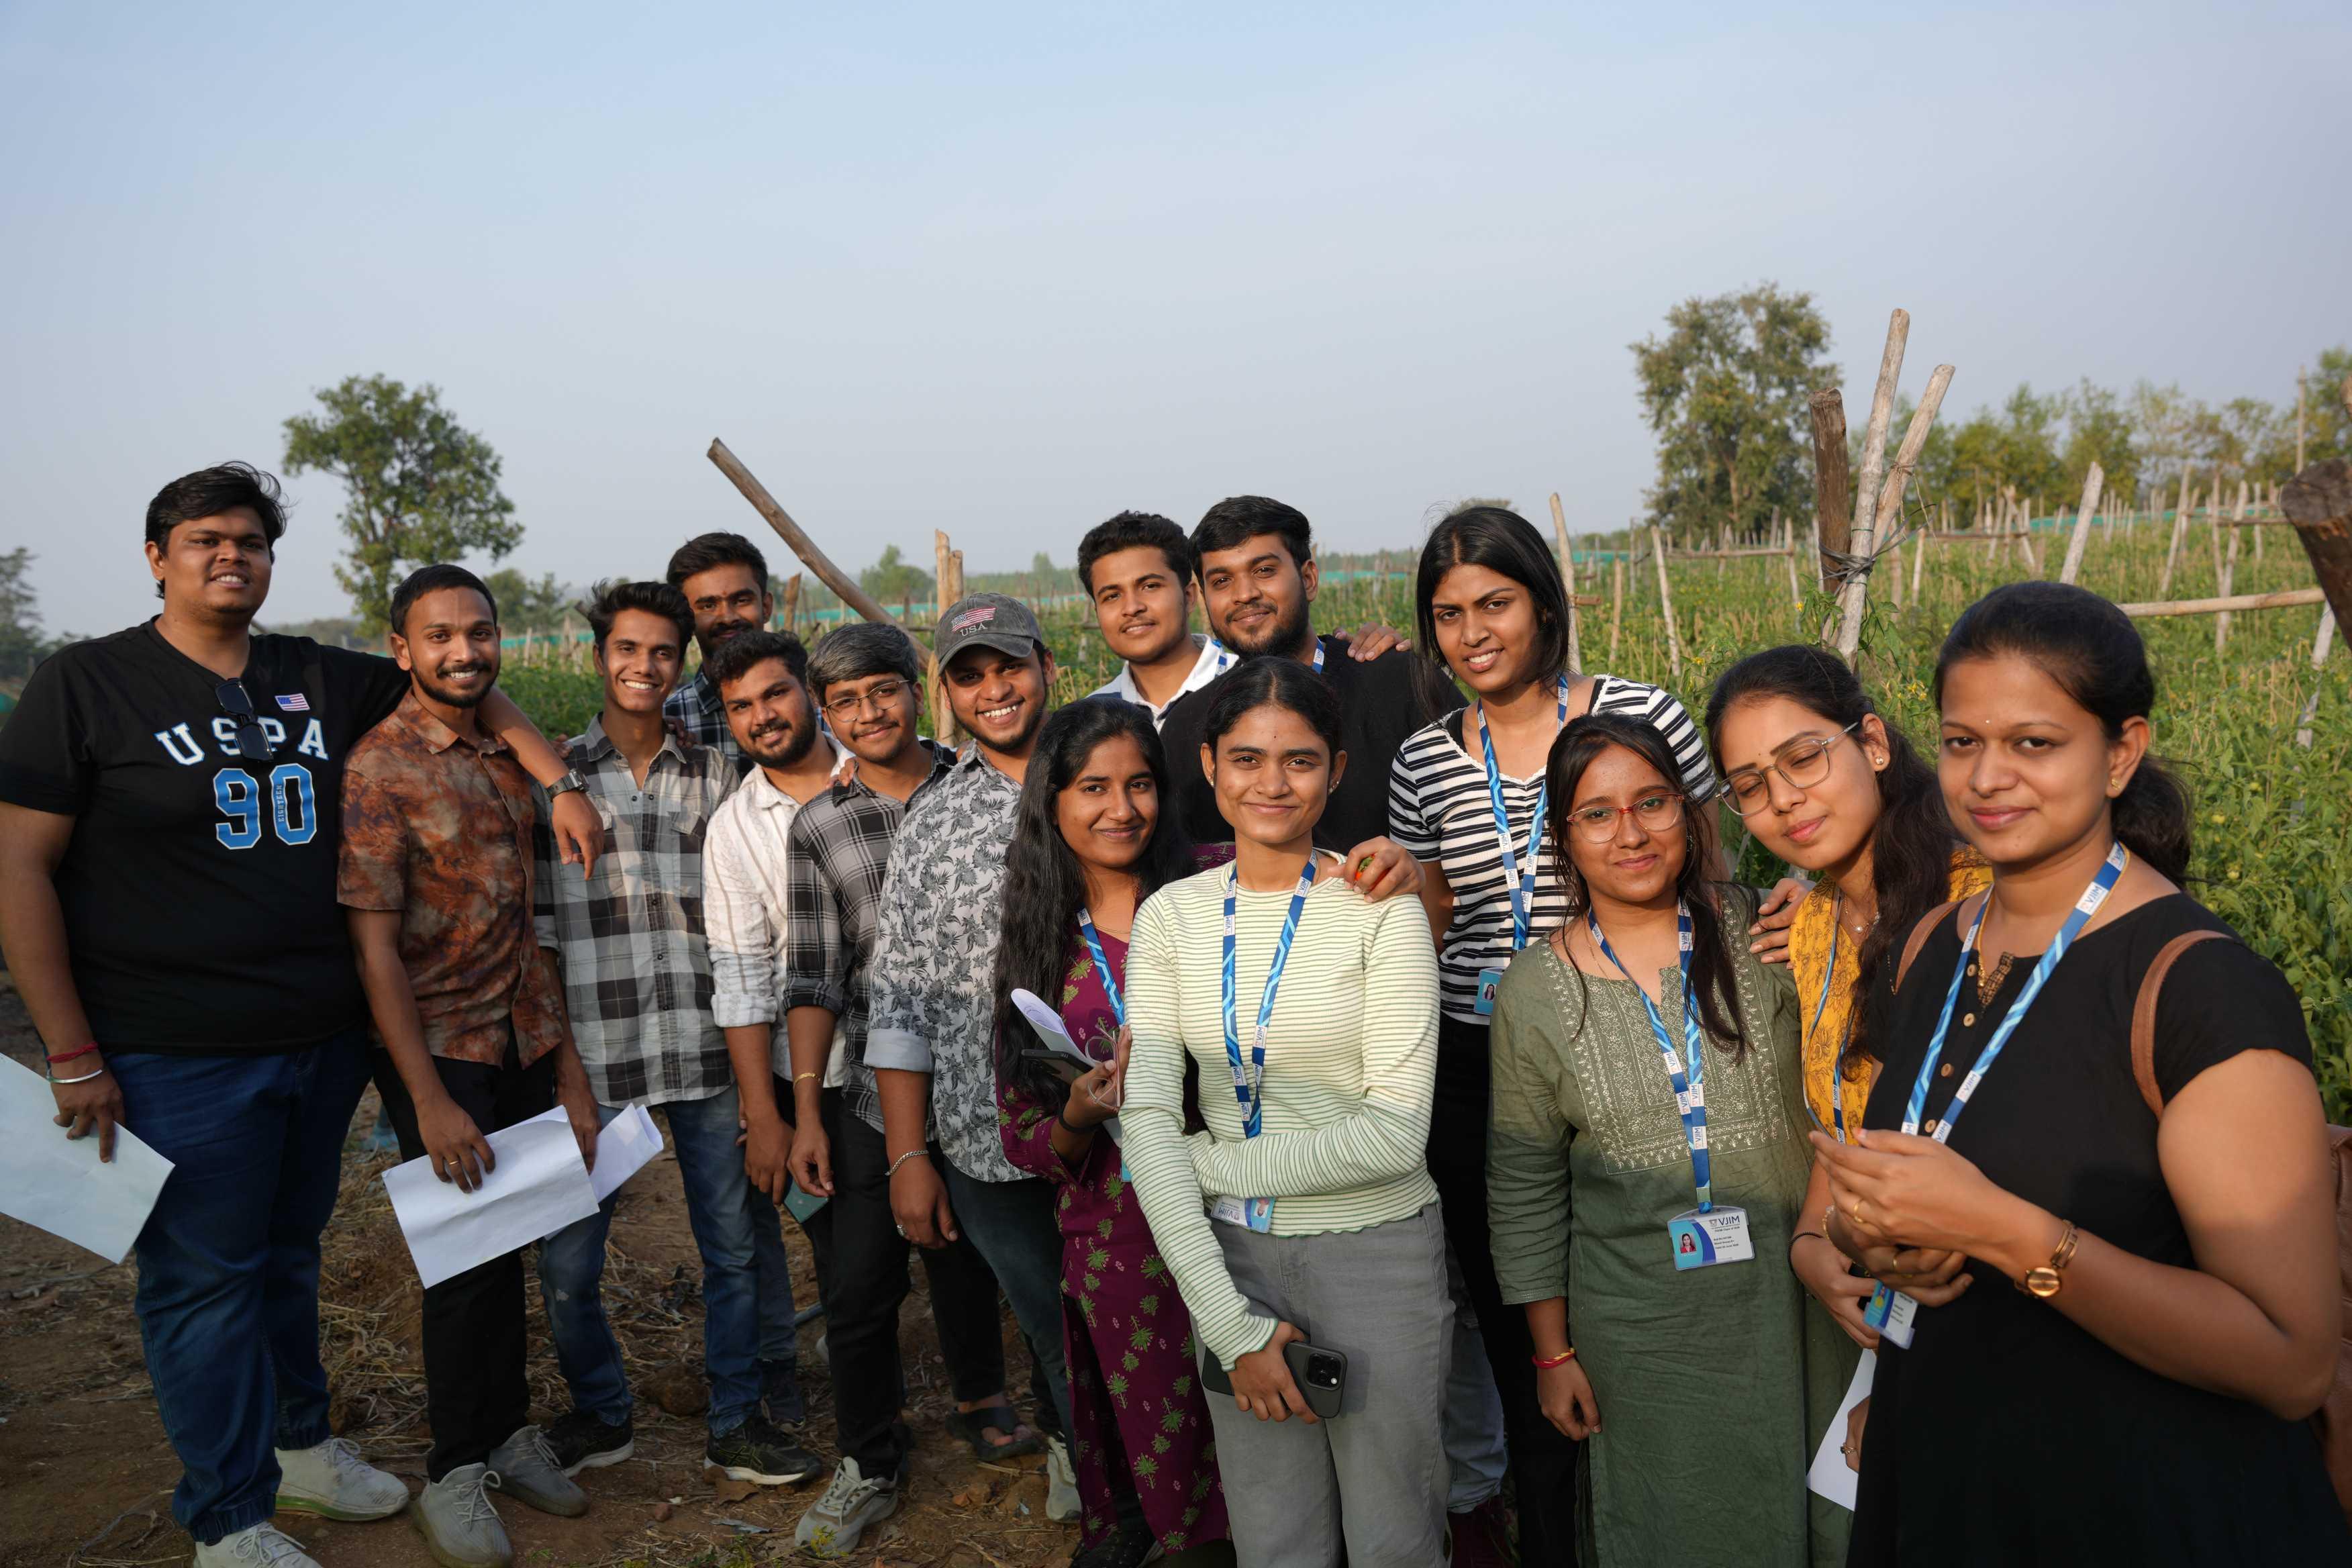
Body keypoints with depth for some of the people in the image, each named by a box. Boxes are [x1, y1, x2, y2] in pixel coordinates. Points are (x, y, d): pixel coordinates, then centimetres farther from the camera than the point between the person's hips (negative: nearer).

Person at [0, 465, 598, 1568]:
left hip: (324, 1038, 5)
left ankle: (298, 1443, 39)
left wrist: (557, 785, 3)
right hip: (179, 1055, -4)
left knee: (290, 1257, 20)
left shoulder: (322, 681, 6)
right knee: (203, 1279, 6)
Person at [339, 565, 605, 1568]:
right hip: (439, 1048, -5)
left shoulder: (508, 759, 8)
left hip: (525, 1042, 5)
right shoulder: (378, 768, -11)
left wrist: (569, 1068, 8)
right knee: (470, 1250, 1)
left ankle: (507, 1432, 31)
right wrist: (429, 1099, -17)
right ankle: (456, 1474, 19)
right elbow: (373, 944, -14)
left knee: (507, 1241, 14)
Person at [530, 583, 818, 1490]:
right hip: (595, 1049, -1)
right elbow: (535, 924, 2)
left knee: (732, 1245, 8)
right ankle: (601, 1416, 27)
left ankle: (736, 1422, 24)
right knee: (567, 1258, 3)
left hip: (704, 1045, 2)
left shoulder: (713, 776, 9)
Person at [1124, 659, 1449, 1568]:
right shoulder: (1172, 915, -1)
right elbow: (1148, 1119, -6)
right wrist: (1227, 1321, -12)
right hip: (1232, 1255, 3)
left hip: (1378, 1253, -3)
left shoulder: (1380, 911, -11)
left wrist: (1208, 1161, -11)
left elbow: (1394, 1135, -17)